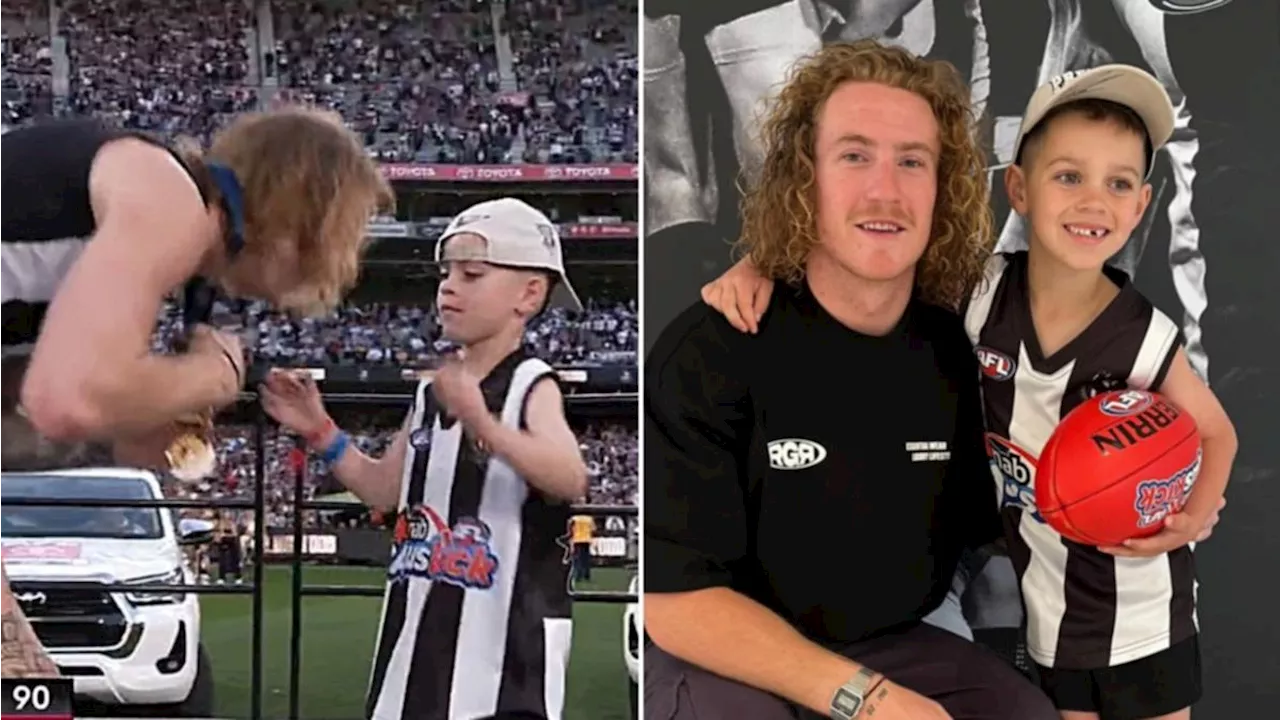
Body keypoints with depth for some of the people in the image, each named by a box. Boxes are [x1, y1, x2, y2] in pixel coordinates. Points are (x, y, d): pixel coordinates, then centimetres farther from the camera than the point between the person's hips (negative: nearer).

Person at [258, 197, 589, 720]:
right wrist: (321, 433, 9)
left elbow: (571, 479, -31)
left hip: (506, 642, -8)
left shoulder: (532, 388, -12)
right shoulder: (431, 393, 11)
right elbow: (385, 489, 22)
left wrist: (484, 426, -45)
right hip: (423, 633, 8)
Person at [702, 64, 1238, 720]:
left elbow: (1217, 432, -2)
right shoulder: (981, 294, -15)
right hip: (1050, 612, 2)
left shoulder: (1145, 340, -20)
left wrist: (1192, 519, -20)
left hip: (1143, 613, -2)